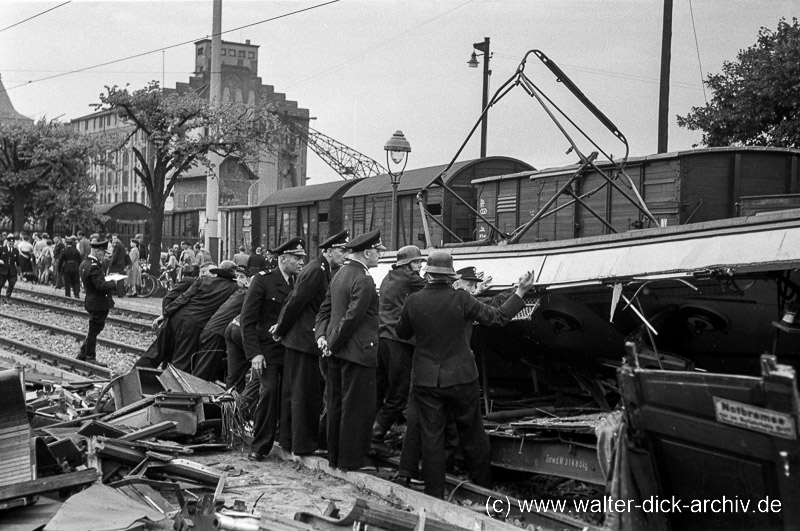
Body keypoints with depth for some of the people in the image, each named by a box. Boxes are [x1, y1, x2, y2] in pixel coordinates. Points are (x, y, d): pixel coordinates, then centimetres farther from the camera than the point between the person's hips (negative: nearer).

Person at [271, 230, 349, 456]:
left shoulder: (320, 270, 13)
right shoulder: (316, 271, -18)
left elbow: (295, 299, 15)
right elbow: (296, 302, -19)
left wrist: (281, 328, 9)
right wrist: (281, 329, -8)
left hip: (298, 339, 10)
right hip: (304, 340, -10)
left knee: (292, 391, 15)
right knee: (305, 393, -3)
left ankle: (289, 439, 25)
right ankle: (303, 444, 4)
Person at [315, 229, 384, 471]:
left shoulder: (341, 273, 12)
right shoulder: (363, 281, -18)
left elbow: (326, 308, 13)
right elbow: (352, 317, -22)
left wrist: (322, 335, 5)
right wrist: (333, 343, -12)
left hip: (337, 351, 10)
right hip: (357, 351, -9)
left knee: (337, 405, 15)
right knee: (358, 408, 0)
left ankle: (335, 456, 24)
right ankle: (351, 461, 5)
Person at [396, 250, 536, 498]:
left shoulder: (413, 301, -7)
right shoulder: (461, 299, -13)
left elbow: (402, 333, 8)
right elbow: (499, 317, -7)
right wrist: (521, 292, 3)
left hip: (425, 380, 1)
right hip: (460, 377, -1)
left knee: (431, 436, 7)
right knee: (472, 435, 13)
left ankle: (434, 494, 10)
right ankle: (485, 486, 26)